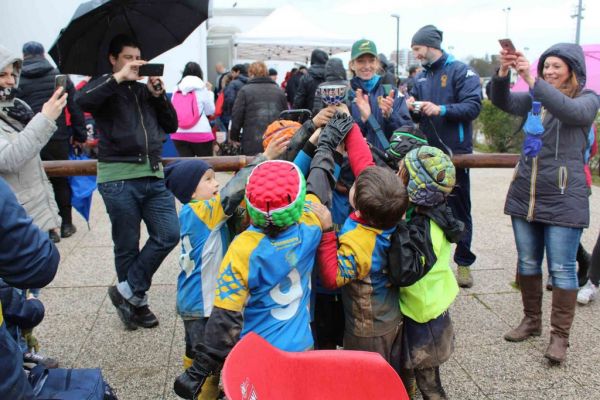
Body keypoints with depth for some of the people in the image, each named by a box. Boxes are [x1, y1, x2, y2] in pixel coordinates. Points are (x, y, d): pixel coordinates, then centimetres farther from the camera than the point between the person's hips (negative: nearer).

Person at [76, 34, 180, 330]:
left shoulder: (147, 89, 19)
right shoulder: (104, 86, 5)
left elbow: (171, 126, 15)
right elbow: (83, 101, -19)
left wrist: (158, 94, 2)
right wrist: (119, 78, -18)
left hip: (153, 174, 5)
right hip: (118, 176, -5)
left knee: (168, 235, -2)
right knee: (127, 247, 4)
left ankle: (128, 292, 12)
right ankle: (137, 303, 21)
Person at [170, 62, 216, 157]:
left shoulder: (176, 89, 4)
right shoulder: (202, 89, -4)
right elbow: (210, 111, 4)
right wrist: (209, 92, 13)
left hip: (178, 134, 3)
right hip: (200, 133, -3)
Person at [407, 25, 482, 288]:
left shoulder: (460, 71, -5)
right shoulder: (421, 77, 14)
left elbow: (473, 106, -16)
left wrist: (442, 110, -27)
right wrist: (412, 107, -4)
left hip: (454, 153, -5)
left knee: (459, 210, 4)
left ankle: (463, 262, 15)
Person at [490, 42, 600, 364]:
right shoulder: (533, 99, 13)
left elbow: (571, 111, -24)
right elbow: (501, 101, -3)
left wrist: (533, 80, -31)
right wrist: (503, 72, -21)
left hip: (564, 198, -5)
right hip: (525, 193, 5)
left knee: (562, 269, -2)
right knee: (527, 263, 13)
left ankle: (560, 335, 8)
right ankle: (531, 321, 29)